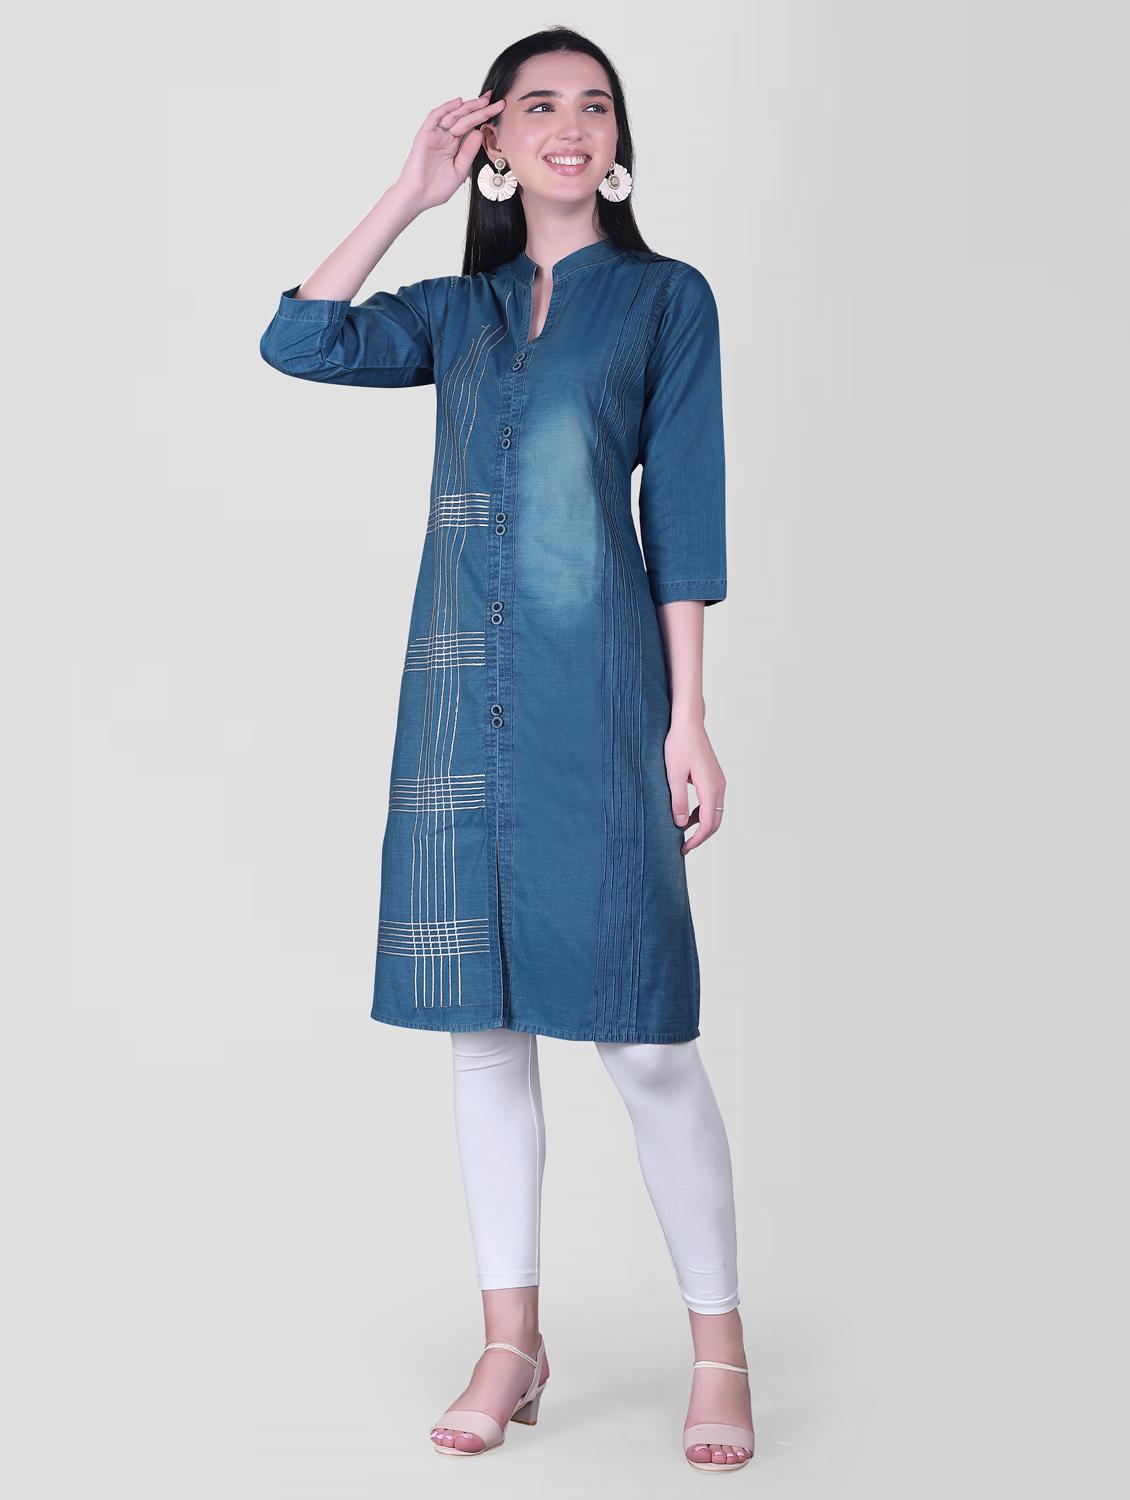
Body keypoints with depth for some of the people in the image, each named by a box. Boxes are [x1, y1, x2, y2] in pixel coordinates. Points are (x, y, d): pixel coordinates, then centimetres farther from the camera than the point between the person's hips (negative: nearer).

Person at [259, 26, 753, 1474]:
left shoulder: (669, 298, 7)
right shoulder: (459, 312, 16)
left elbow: (686, 519, 1)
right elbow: (298, 341, 2)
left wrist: (689, 723, -5)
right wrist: (409, 194, 4)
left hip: (596, 687, -4)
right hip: (458, 688, 4)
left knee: (642, 1034, -6)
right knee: (482, 1019, 6)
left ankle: (719, 1352, 7)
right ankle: (512, 1345, 16)